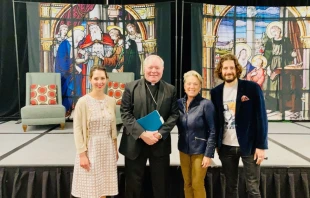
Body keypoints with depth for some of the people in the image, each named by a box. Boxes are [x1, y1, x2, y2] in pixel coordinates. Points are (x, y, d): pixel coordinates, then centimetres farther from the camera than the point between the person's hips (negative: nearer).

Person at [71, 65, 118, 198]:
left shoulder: (111, 101, 3)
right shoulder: (83, 101, -11)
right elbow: (77, 129, -11)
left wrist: (115, 149, 12)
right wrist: (82, 154, -14)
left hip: (107, 148, 4)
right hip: (90, 148, -4)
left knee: (104, 187, 13)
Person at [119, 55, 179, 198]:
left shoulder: (170, 90, 5)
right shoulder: (131, 87, 1)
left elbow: (174, 114, -1)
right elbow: (125, 113, -6)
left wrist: (160, 134, -15)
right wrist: (142, 133, -18)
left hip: (160, 144, 1)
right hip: (135, 142, -1)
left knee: (161, 184, 13)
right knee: (133, 183, 11)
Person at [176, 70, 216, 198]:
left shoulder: (206, 104, -14)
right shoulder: (179, 103, 0)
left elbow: (212, 131, -12)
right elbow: (179, 127, 8)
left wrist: (208, 154, -13)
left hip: (200, 151, -4)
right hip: (184, 150, 4)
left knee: (197, 185, 8)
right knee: (187, 184, 15)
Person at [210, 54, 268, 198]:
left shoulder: (252, 88, -7)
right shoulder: (216, 92, 4)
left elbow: (261, 118, -7)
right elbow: (215, 119, 9)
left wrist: (261, 146, -11)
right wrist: (216, 144, 8)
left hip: (249, 146, -3)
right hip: (226, 147, 3)